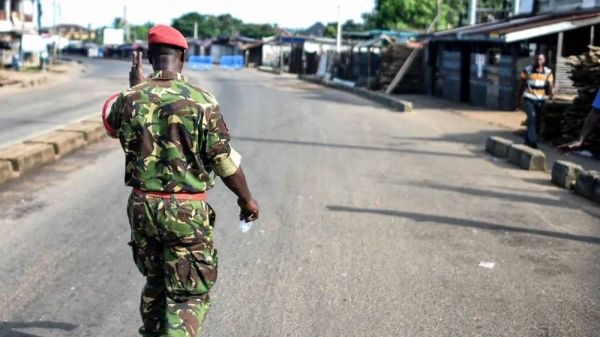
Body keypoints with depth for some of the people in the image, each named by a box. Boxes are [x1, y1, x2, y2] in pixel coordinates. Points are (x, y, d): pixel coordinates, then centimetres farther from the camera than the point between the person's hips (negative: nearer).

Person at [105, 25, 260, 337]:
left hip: (142, 206, 5)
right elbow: (225, 161, -10)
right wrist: (246, 199, 4)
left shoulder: (131, 98, -3)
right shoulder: (202, 101, -13)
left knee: (155, 282, 25)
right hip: (187, 210, -4)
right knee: (189, 295, 5)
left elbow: (112, 123, 20)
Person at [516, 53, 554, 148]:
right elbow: (521, 86, 2)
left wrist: (551, 93, -29)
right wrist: (518, 101, 1)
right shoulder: (527, 70, -4)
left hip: (540, 100, 3)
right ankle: (532, 141, -27)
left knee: (538, 122, 5)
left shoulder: (548, 72, 0)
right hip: (528, 99, -3)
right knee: (532, 116, -24)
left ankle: (528, 140, 23)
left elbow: (549, 87, -5)